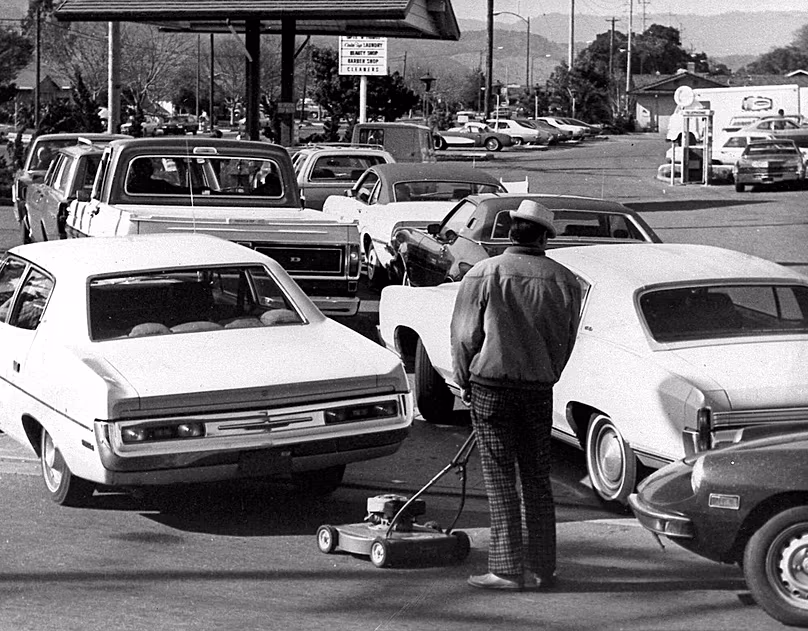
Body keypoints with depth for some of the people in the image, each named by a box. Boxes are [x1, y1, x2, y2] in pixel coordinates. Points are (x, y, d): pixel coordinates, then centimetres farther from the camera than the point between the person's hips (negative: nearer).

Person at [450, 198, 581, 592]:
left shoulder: (484, 274, -6)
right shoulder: (564, 281, 2)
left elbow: (465, 335, -3)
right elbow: (566, 341, 9)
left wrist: (465, 382, 10)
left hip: (492, 383, -3)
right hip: (539, 387, 3)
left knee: (500, 479, 1)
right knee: (537, 480, 10)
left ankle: (507, 569, -1)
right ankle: (540, 569, 12)